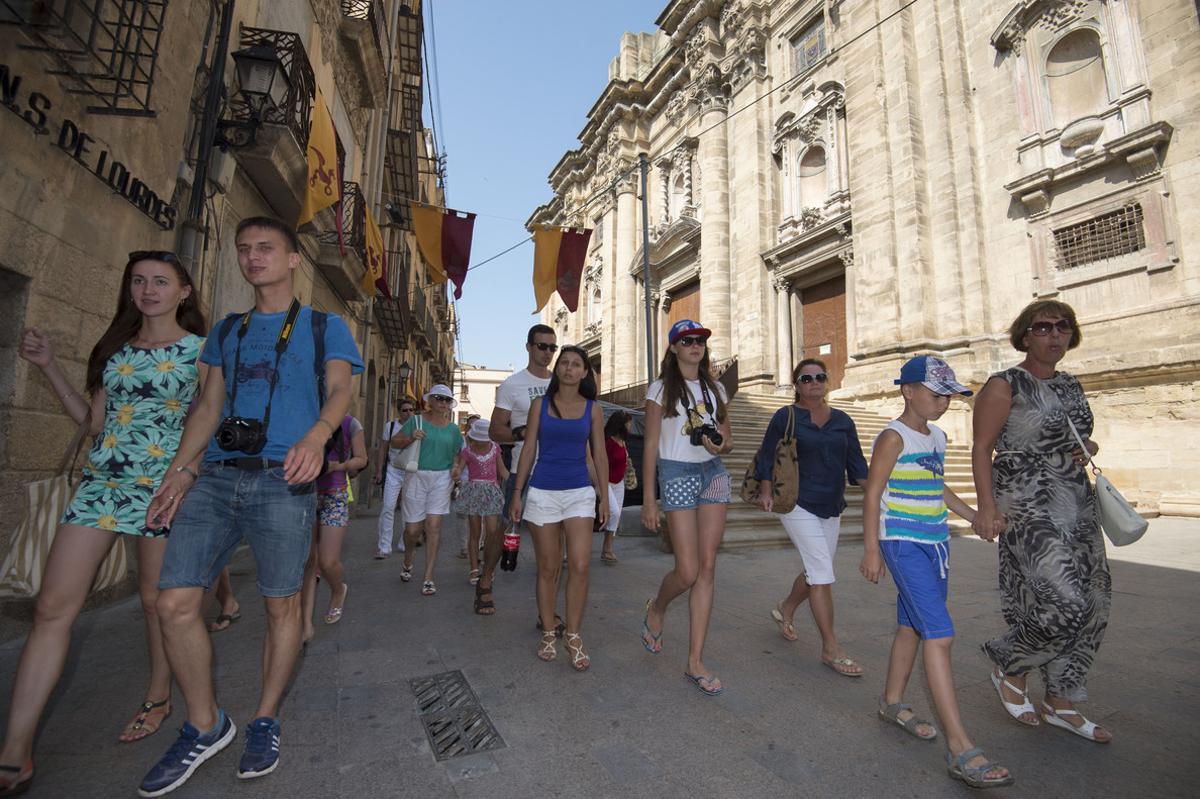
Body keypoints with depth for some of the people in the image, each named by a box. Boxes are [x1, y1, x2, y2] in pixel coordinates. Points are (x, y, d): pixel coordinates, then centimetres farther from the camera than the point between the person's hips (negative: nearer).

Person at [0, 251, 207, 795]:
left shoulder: (200, 349, 0)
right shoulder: (115, 346, 14)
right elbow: (94, 420, 15)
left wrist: (191, 465, -18)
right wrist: (48, 366, 12)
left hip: (161, 484, -4)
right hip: (101, 481, 5)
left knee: (155, 598, 7)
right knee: (52, 607, 0)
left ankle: (158, 698, 28)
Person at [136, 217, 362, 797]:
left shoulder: (324, 327, 8)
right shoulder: (227, 330, 21)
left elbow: (339, 389, -6)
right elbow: (208, 406, 19)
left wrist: (316, 435, -26)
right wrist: (177, 472, 10)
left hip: (282, 481, -4)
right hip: (216, 477, 5)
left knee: (282, 606, 3)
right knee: (174, 603, -1)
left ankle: (265, 722, 24)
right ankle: (205, 726, 21)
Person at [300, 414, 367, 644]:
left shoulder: (349, 423, -4)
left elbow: (362, 459, 5)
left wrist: (337, 466, -13)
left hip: (335, 497, -2)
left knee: (328, 562, -4)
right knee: (307, 560, 1)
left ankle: (339, 591, 31)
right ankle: (306, 625, 10)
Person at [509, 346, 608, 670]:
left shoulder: (593, 408, 5)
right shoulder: (540, 404, 4)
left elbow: (599, 454, 8)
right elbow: (528, 450, 5)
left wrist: (604, 496, 5)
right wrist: (516, 492, 2)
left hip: (579, 491, 0)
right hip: (543, 491, 0)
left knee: (579, 565, -10)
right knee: (548, 568, 7)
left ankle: (574, 636, 8)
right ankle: (548, 635, 22)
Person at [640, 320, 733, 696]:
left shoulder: (715, 388, 13)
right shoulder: (661, 389, 0)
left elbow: (728, 438, 18)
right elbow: (651, 446, -3)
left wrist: (720, 444, -8)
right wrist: (648, 499, -8)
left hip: (714, 473, 5)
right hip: (677, 474, -5)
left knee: (707, 569, 3)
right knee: (688, 571, -7)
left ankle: (695, 662, 13)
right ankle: (656, 609, 28)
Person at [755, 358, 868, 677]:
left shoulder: (842, 421, 8)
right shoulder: (785, 418, -5)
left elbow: (856, 463, 9)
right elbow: (767, 458, -4)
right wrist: (766, 491, -16)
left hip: (831, 507, 6)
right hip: (797, 504, -6)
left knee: (815, 572, 15)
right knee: (823, 573, -9)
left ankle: (785, 609, 42)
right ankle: (831, 649, 4)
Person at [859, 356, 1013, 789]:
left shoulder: (938, 436, 12)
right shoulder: (893, 438, -13)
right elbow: (872, 494, -14)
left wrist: (974, 516, 21)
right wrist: (871, 549, -16)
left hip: (935, 543, 8)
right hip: (904, 544, -8)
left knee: (911, 626, 17)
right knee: (939, 635, -11)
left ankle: (892, 702, 33)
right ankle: (960, 748, -5)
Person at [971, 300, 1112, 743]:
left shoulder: (1070, 386, 14)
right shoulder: (1005, 385, -8)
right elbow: (981, 448, -12)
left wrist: (1088, 447, 2)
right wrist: (987, 505, -20)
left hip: (1078, 504, 8)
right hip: (1028, 506, -8)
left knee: (1093, 604, 8)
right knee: (1064, 600, -16)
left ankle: (1060, 702, 24)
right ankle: (1010, 667, 12)